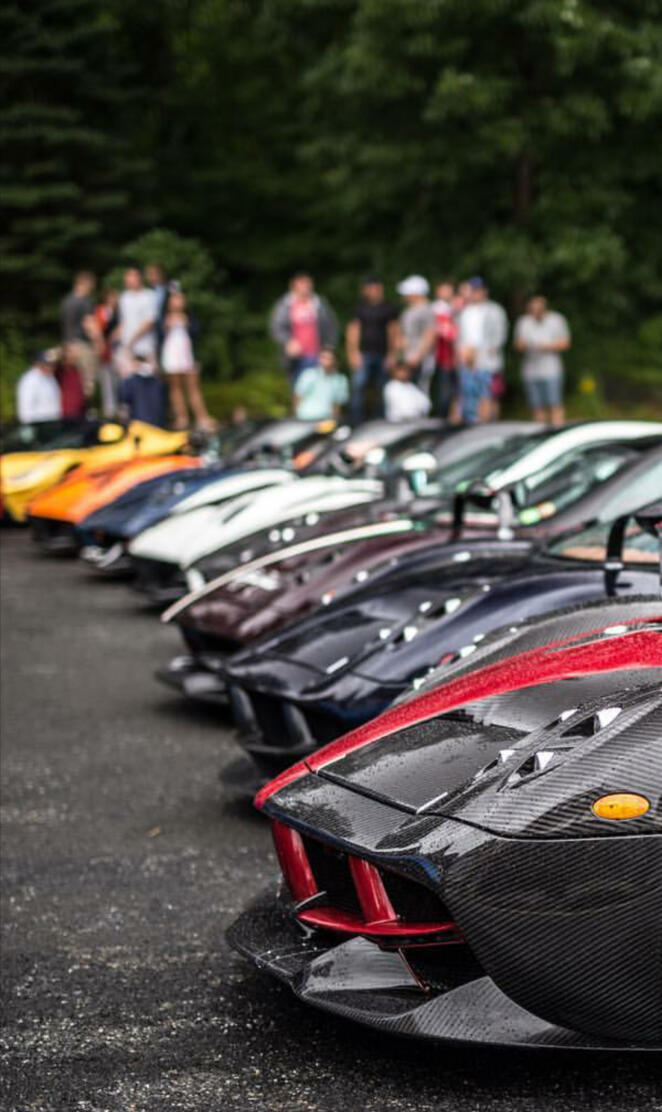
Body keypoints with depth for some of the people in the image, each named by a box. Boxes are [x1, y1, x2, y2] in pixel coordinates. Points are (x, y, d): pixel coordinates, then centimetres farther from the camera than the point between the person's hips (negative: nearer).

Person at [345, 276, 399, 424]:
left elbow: (393, 331, 8)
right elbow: (353, 330, 5)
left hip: (383, 355, 1)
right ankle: (356, 421, -8)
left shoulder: (388, 308, 6)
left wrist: (392, 354, 2)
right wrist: (353, 353, -4)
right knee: (358, 386, -10)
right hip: (363, 354, -1)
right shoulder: (360, 307, 6)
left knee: (383, 389, 2)